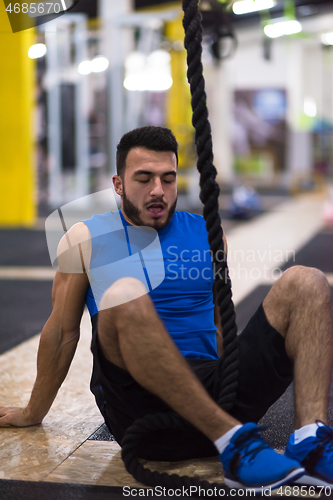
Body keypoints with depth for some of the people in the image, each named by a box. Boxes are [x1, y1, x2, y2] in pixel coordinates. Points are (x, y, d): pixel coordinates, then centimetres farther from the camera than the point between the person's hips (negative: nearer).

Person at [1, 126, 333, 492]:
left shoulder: (205, 233, 17)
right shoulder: (86, 240, 9)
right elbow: (62, 331, 15)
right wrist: (33, 414, 21)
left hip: (214, 393, 4)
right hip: (142, 409, -4)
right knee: (125, 294, -34)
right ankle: (232, 443, -35)